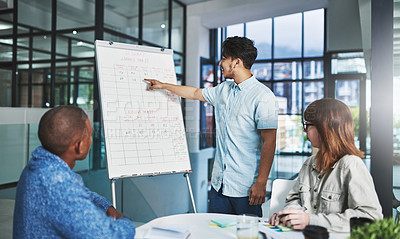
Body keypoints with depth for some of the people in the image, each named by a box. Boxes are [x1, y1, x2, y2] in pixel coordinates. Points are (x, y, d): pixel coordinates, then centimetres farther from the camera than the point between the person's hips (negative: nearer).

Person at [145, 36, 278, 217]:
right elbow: (196, 93, 28)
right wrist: (163, 85, 35)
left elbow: (269, 142, -15)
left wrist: (261, 183, -18)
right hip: (219, 184, 7)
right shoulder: (223, 90, 11)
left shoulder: (263, 96, -13)